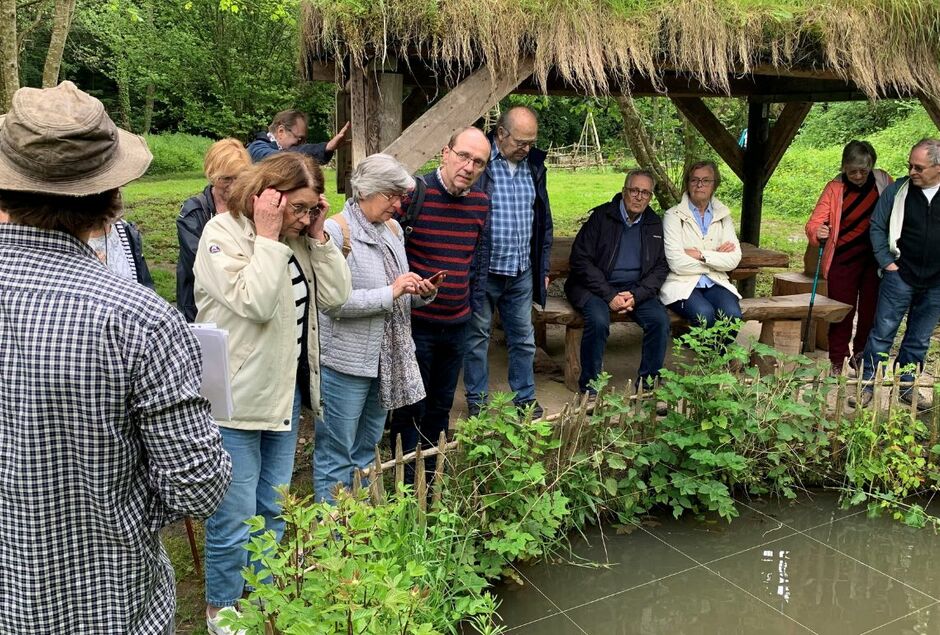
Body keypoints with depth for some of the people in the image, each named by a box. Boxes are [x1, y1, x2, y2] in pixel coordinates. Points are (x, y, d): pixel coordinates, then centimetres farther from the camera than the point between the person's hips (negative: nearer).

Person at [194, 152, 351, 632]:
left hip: (287, 391, 7)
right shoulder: (223, 233, -13)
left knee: (273, 510, 20)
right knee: (233, 517, 5)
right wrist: (267, 237, -21)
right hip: (236, 399, -7)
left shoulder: (298, 236, 7)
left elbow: (334, 296, 1)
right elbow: (256, 304, -26)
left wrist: (318, 236, -5)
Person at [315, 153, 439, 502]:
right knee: (336, 456, 5)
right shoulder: (336, 231, -14)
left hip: (387, 361, 8)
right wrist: (391, 293, -22)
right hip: (346, 361, -8)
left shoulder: (393, 229, 10)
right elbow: (333, 302, -22)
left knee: (366, 452, 20)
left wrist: (422, 293, -1)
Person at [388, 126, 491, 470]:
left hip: (457, 325, 6)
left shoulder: (481, 202, 4)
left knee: (442, 406, 19)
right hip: (415, 323, -6)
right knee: (411, 410, 5)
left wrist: (473, 302, 13)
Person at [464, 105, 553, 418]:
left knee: (524, 337, 12)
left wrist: (543, 267, 15)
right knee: (478, 336, 8)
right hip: (483, 270, -5)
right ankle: (476, 400, 22)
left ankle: (525, 398, 27)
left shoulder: (534, 166, 9)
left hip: (522, 272, 5)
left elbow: (543, 220, 16)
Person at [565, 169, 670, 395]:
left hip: (636, 289, 4)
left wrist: (636, 296, -10)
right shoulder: (601, 216, -4)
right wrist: (609, 295, -17)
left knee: (660, 319, -22)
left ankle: (648, 382, -4)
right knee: (598, 320, -32)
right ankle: (589, 385, -13)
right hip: (595, 286, -3)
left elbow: (661, 267, 9)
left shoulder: (654, 224, 9)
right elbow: (580, 259, -9)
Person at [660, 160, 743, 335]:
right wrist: (715, 256, -3)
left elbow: (734, 259, 1)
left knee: (732, 314, -26)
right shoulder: (674, 215, 0)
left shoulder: (723, 216, 12)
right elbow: (677, 263, -11)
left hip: (715, 283, 3)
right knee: (704, 313, -33)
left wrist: (702, 255, -11)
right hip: (682, 283, -3)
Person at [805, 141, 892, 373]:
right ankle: (837, 362, 14)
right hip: (844, 260, -2)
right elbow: (814, 222, -14)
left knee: (871, 310, 11)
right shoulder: (835, 188, -7)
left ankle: (860, 356, 29)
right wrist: (817, 232, -37)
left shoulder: (883, 181, 0)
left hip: (876, 260, 2)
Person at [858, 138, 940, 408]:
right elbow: (877, 226, 3)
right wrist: (886, 261, -3)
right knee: (883, 332, 0)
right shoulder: (898, 190, -4)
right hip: (900, 276, -2)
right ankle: (867, 385, 9)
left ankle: (906, 387, 25)